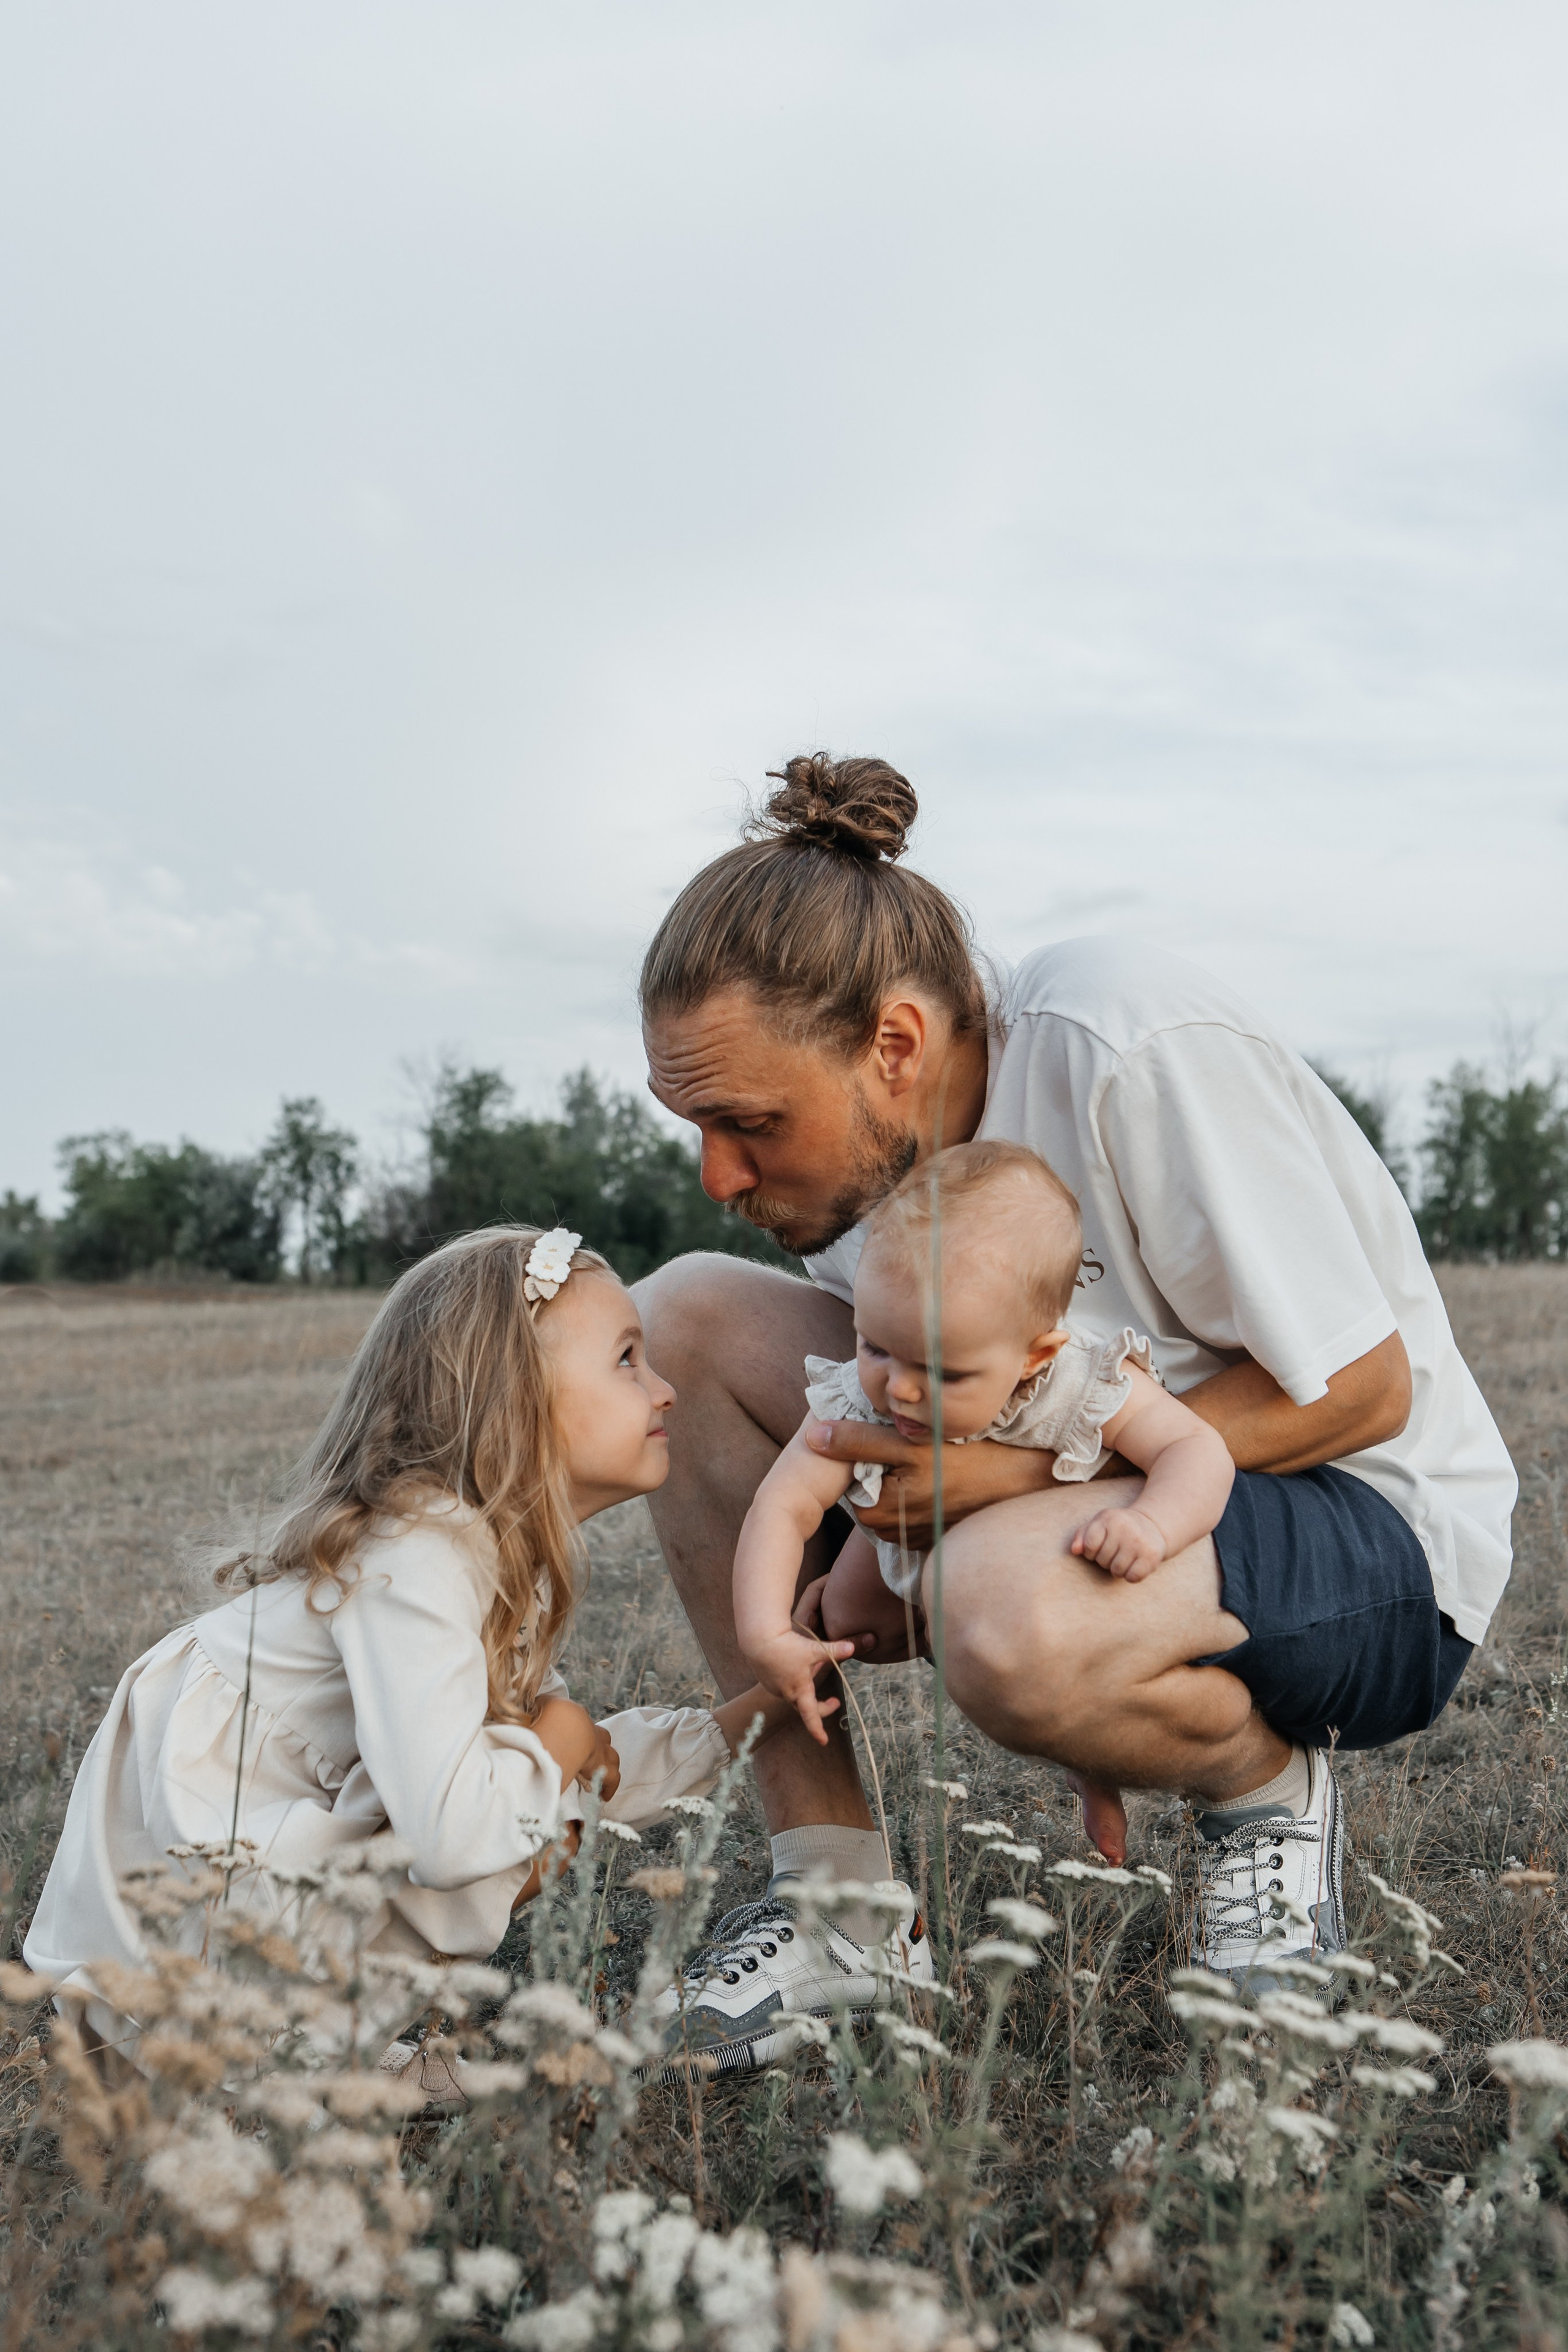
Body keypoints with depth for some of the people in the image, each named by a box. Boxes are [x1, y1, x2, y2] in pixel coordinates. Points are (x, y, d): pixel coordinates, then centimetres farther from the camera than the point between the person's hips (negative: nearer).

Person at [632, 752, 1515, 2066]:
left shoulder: (1130, 1047, -26)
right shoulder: (870, 1143, -5)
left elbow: (1358, 1390, -22)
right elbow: (902, 1409, 8)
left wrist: (1030, 1470, -27)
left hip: (1377, 1541, -7)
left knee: (1013, 1614, -41)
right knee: (688, 1318, -8)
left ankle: (1266, 1786, -3)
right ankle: (833, 1885, -6)